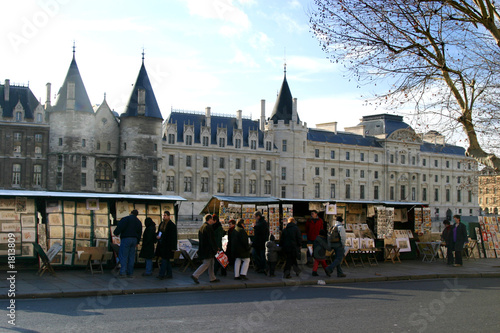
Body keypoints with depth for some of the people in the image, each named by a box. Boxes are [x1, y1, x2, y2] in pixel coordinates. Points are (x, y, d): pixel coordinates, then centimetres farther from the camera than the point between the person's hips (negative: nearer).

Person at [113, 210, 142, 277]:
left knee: (123, 256, -5)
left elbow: (120, 227, -14)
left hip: (126, 239, -6)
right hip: (134, 239, 6)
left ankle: (122, 272, -12)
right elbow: (139, 233, 19)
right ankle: (130, 273, 10)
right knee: (131, 256, 9)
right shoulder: (139, 222, 16)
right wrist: (137, 242, 25)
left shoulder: (126, 219, -5)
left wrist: (116, 233, 2)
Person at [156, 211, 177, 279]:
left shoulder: (172, 225, -12)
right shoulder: (162, 223, 12)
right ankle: (169, 274, 19)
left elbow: (174, 237, -13)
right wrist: (157, 236, -3)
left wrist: (173, 248, -16)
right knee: (167, 260, 12)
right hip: (162, 244, 8)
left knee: (164, 259, -8)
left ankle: (161, 275, -7)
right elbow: (159, 232, 22)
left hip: (167, 245, -8)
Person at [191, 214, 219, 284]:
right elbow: (211, 240, -19)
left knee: (211, 263, 15)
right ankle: (195, 275, -6)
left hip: (203, 248, 10)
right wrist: (215, 249, -14)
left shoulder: (202, 226, 12)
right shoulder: (208, 227, -17)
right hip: (208, 249, -10)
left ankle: (212, 278, 20)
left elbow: (200, 238, 18)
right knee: (206, 264, -5)